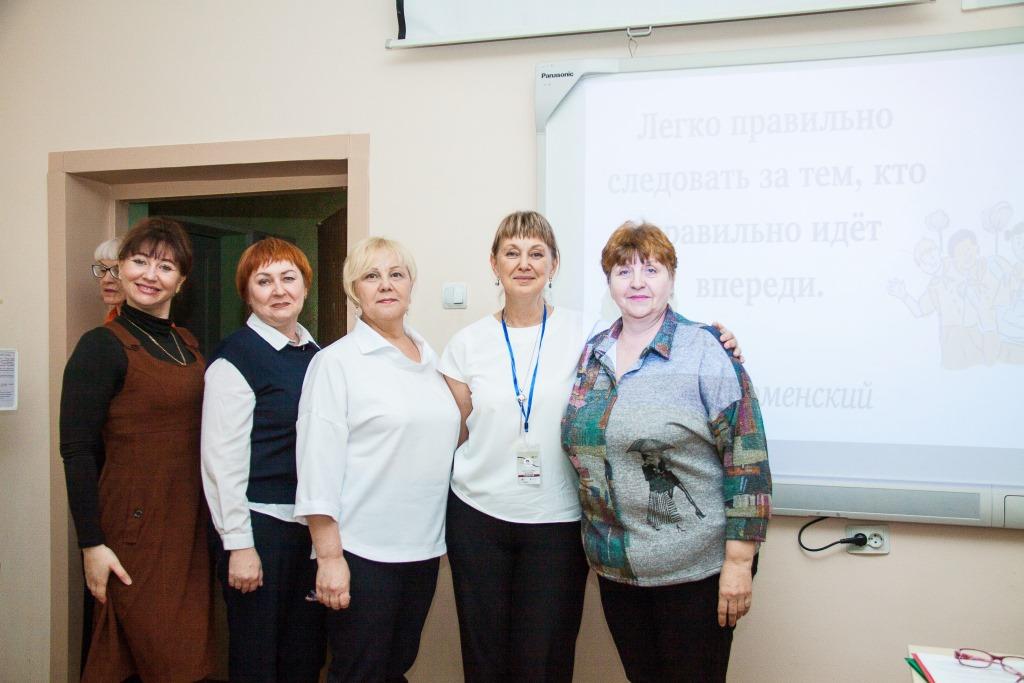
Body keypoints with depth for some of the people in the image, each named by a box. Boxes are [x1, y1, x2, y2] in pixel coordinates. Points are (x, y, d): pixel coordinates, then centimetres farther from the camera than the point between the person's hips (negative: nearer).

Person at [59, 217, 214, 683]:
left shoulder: (188, 343, 10)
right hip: (135, 522, -7)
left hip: (190, 521, 7)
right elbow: (76, 451, -13)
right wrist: (92, 544, -17)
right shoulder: (101, 346, -10)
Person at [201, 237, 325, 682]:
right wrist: (238, 544, -15)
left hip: (314, 524, 6)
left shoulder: (316, 354, 10)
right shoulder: (235, 359, -10)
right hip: (261, 524, -6)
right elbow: (221, 459, -13)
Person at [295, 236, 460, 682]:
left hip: (424, 547, 6)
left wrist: (442, 536, 13)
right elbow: (318, 464, -12)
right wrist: (329, 556, -15)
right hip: (362, 552, -5)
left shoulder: (429, 358, 10)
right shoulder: (336, 362, -8)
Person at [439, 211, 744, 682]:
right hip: (477, 518, 2)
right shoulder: (467, 344, 2)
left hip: (556, 524, -1)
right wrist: (441, 520, 6)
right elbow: (455, 436, 8)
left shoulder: (584, 333, -3)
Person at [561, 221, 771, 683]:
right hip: (613, 566, 5)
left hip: (695, 570, -5)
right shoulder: (591, 354, 6)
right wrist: (598, 546, 12)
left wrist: (738, 561, -15)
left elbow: (746, 457, -13)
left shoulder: (706, 351, -11)